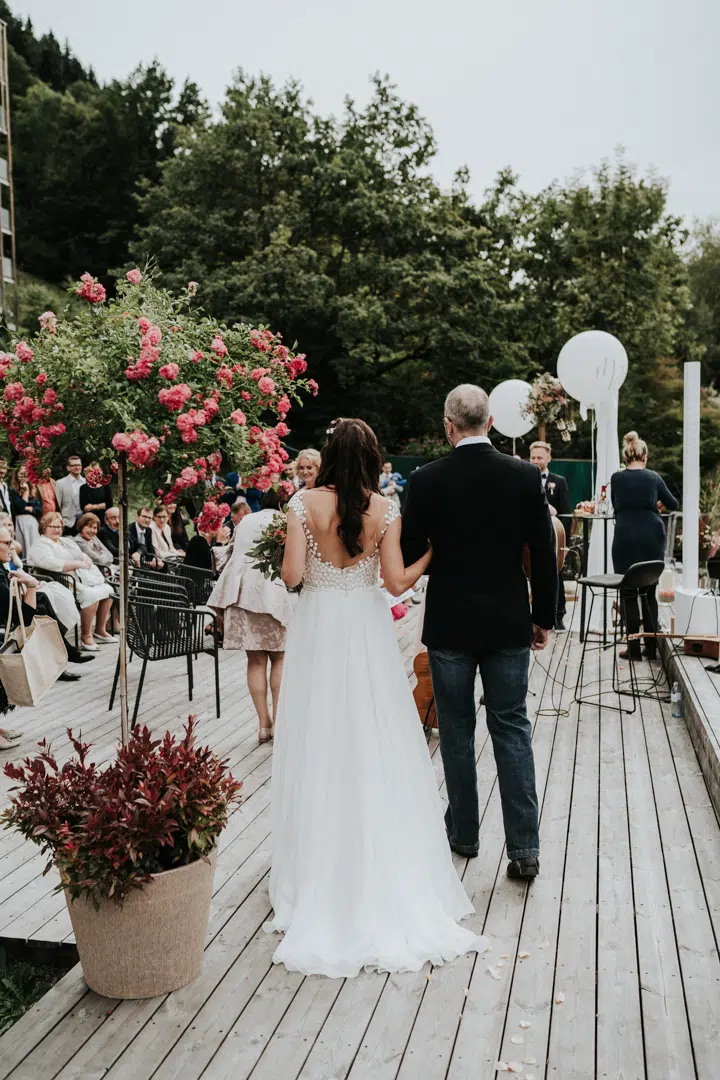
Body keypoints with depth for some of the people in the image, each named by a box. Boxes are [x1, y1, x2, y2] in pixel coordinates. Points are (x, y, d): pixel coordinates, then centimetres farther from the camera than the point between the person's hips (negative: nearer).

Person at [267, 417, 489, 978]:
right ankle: (386, 865, 19)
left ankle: (321, 866, 19)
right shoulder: (385, 509, -5)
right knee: (376, 746, 10)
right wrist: (432, 552, 8)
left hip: (318, 631, 0)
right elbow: (397, 580, -7)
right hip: (367, 631, 1)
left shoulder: (305, 503, -7)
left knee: (320, 747, 9)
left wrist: (288, 551, 11)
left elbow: (292, 575, -10)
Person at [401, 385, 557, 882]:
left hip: (449, 626, -1)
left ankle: (463, 833, 26)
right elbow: (545, 553, -3)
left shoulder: (427, 480, -11)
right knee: (512, 730, 9)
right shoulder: (526, 476, -6)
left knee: (457, 731, 13)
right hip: (509, 623, 1)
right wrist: (545, 617, 7)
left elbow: (409, 556, -6)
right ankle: (524, 847, 7)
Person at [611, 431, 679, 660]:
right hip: (651, 537, 2)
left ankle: (634, 648, 1)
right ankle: (651, 647, 12)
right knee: (649, 592, 11)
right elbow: (673, 505, 15)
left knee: (628, 593, 3)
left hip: (625, 538, -2)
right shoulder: (653, 477, 4)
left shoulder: (616, 478, 1)